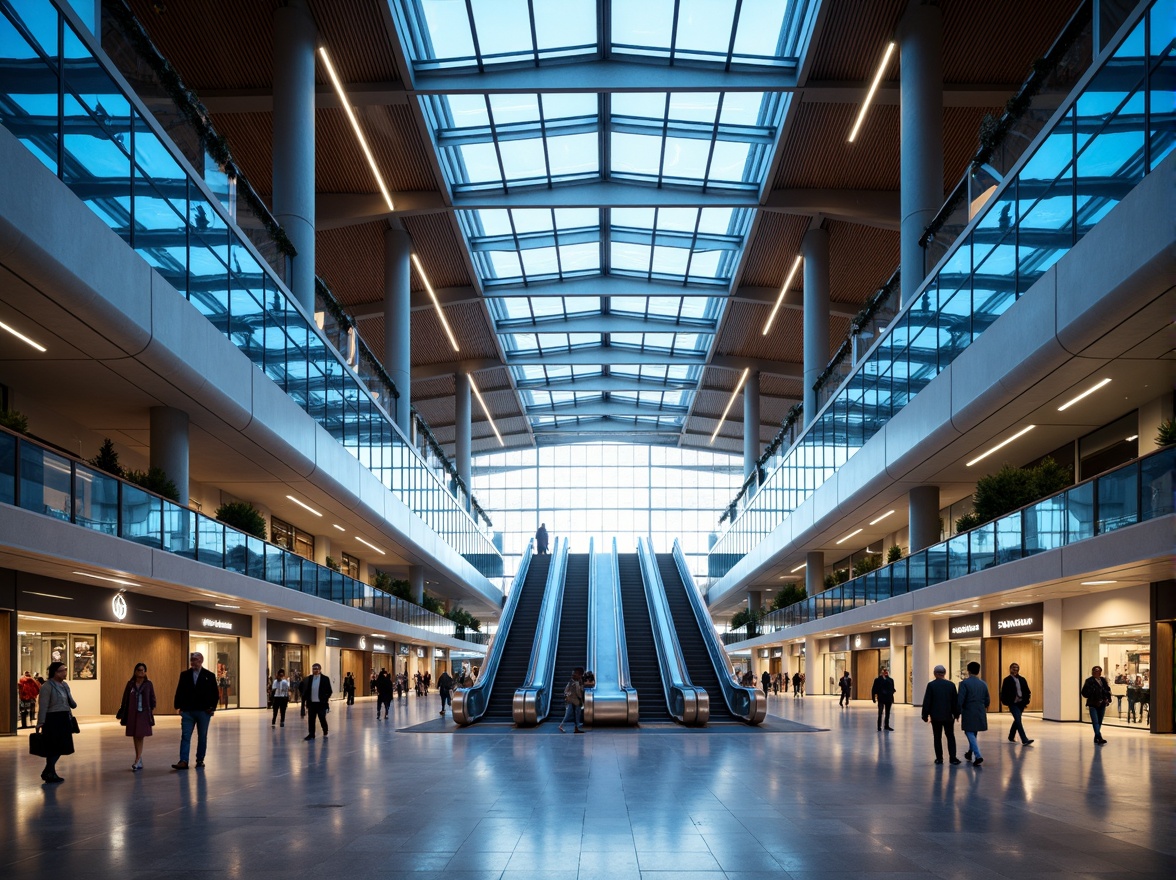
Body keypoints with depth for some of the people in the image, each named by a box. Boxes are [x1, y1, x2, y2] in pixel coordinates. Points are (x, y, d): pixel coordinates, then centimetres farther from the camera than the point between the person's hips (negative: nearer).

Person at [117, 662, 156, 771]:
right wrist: (123, 714, 4)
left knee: (140, 736, -8)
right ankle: (139, 761, 14)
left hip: (144, 714, -2)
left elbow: (152, 699, 5)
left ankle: (137, 761, -12)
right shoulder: (130, 684, 5)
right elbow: (125, 699, 7)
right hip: (132, 714, 2)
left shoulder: (148, 684, 2)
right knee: (135, 737, 6)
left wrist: (152, 713, -1)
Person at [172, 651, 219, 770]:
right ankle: (183, 761, -11)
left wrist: (212, 708, -6)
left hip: (203, 711, -1)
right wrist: (179, 706, -3)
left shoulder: (209, 676, 1)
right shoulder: (184, 675, 6)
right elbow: (179, 692, 5)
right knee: (185, 736, -6)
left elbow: (215, 694, 2)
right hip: (187, 711, 1)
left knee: (202, 737, 8)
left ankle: (200, 760, 16)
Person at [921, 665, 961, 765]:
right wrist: (956, 714, 13)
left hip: (935, 716, -1)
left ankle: (939, 758, 5)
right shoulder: (951, 685, -2)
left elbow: (927, 701, -7)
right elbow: (955, 701, 3)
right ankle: (952, 758, 1)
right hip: (948, 716, 1)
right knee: (950, 737, 8)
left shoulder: (931, 685, -8)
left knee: (937, 737, 6)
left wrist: (925, 715, -1)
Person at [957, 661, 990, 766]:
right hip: (980, 714, 6)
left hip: (968, 712, -6)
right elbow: (987, 700, 12)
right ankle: (970, 753, 35)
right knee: (973, 733, 20)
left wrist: (958, 712, -5)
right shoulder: (983, 684, 6)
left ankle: (978, 756, -18)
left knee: (969, 733, -3)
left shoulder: (964, 683, -10)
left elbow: (960, 699, -14)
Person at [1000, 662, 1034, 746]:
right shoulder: (1007, 680, -4)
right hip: (1013, 704, -6)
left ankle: (1011, 737, 36)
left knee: (1017, 720, 17)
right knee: (1018, 720, -15)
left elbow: (1027, 691, 11)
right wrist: (1007, 703, -12)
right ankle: (1024, 740, -22)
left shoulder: (1022, 680, 9)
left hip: (1021, 703, 6)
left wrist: (1026, 701, 0)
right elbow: (1004, 693, -4)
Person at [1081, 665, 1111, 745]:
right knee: (1095, 722, -13)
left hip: (1102, 705, 6)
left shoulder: (1103, 680, 9)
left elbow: (1108, 690, 15)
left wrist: (1108, 699, 2)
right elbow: (1084, 693, -9)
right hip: (1093, 705, -6)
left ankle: (1096, 738, 24)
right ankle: (1099, 738, -23)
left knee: (1099, 722, 12)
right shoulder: (1089, 681, -7)